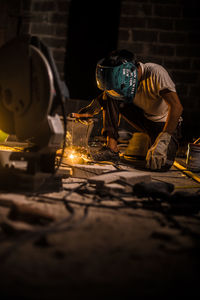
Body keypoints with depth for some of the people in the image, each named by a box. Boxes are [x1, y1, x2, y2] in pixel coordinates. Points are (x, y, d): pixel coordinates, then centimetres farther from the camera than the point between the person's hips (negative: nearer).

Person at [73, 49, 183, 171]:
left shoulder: (156, 73, -30)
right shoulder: (124, 77, -12)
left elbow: (177, 107, -38)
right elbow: (102, 99, 1)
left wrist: (162, 141, -45)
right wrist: (88, 112, -20)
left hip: (166, 123, -5)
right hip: (143, 118, 5)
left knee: (161, 164, -32)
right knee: (109, 97, -15)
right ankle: (112, 148, -15)